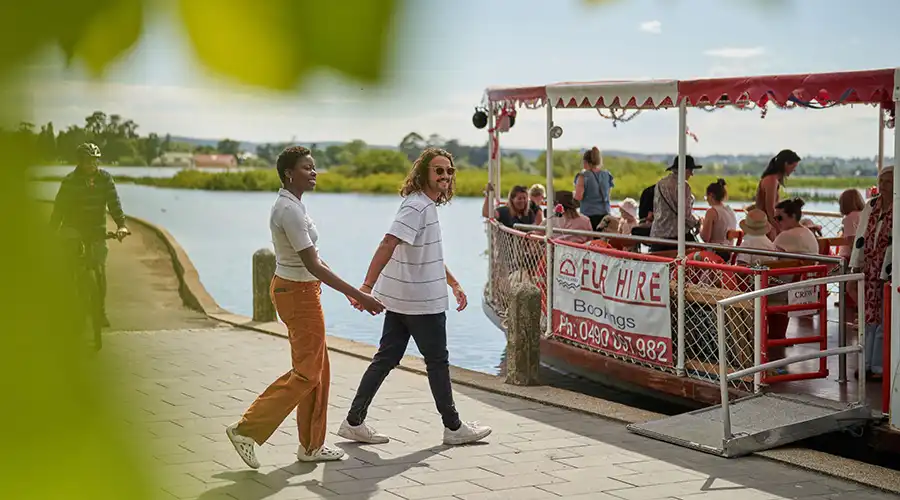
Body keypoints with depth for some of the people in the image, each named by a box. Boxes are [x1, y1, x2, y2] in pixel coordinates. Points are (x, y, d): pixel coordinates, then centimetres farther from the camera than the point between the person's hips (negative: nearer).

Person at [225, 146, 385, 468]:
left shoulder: (291, 205, 10)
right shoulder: (291, 211, -22)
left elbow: (313, 259, 16)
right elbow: (313, 266, -24)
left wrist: (350, 291, 17)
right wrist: (358, 295, -23)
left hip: (291, 288, 10)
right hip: (299, 294, -10)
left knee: (317, 370, 14)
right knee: (307, 373, -3)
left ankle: (312, 446, 21)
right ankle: (247, 430, 1)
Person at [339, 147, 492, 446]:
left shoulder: (427, 205, 14)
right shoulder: (417, 206, -18)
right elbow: (387, 245, -27)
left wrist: (454, 284, 26)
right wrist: (367, 286, -34)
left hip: (401, 299, 9)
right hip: (421, 301, -9)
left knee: (386, 359, 9)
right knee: (437, 362, 4)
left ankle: (354, 422, 10)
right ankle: (453, 427, 16)